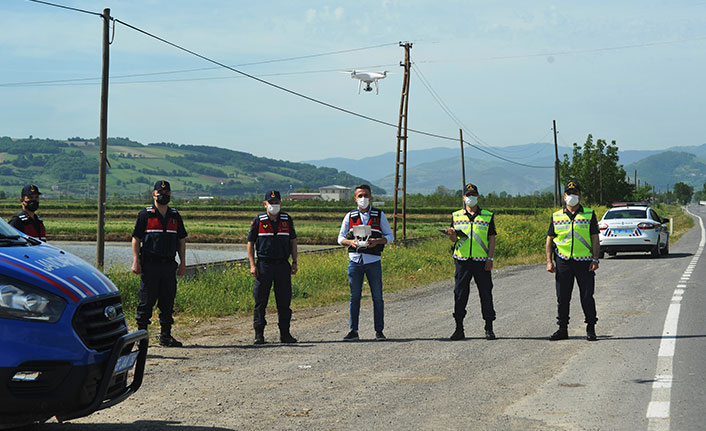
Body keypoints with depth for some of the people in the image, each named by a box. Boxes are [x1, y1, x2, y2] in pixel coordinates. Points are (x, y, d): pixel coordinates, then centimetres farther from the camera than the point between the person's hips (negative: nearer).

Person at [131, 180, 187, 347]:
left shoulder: (175, 216, 13)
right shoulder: (145, 215, 1)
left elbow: (182, 240, 17)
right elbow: (136, 239, -1)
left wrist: (183, 262, 11)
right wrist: (136, 261, -9)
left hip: (169, 265, 4)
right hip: (150, 264, -4)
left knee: (168, 301, 6)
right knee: (146, 301, -2)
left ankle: (165, 336, 12)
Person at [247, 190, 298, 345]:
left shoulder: (287, 220, 9)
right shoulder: (258, 221, 1)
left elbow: (293, 241, 15)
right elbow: (250, 243, 3)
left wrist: (295, 262, 7)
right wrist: (252, 264, -5)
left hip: (283, 264, 2)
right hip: (264, 265, -2)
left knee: (284, 301, 4)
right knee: (260, 301, -1)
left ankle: (285, 333, 12)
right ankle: (259, 334, 5)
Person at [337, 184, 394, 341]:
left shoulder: (379, 215, 6)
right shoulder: (350, 216, 9)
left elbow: (390, 236, 7)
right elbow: (340, 238, 11)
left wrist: (377, 241, -13)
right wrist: (351, 242, -11)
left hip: (373, 261, -1)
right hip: (355, 259, 1)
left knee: (377, 297, 0)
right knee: (354, 297, 3)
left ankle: (379, 331, 8)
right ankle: (353, 331, 8)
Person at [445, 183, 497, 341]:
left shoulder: (488, 216, 7)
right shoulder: (456, 216, 11)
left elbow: (492, 238, 4)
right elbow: (454, 240, 13)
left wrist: (490, 258, -6)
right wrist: (452, 234, -11)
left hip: (482, 261, -1)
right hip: (462, 260, 1)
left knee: (486, 294, 0)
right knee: (460, 294, 1)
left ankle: (489, 329, 8)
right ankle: (459, 329, 8)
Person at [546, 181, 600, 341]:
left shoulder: (589, 215, 6)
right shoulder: (556, 216, 10)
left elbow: (595, 239, 4)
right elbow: (549, 239, 12)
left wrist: (595, 259, -5)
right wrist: (549, 261, 3)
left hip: (584, 262, -2)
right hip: (563, 262, 2)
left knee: (587, 296, 0)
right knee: (562, 297, 5)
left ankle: (590, 328, 11)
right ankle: (563, 329, 13)